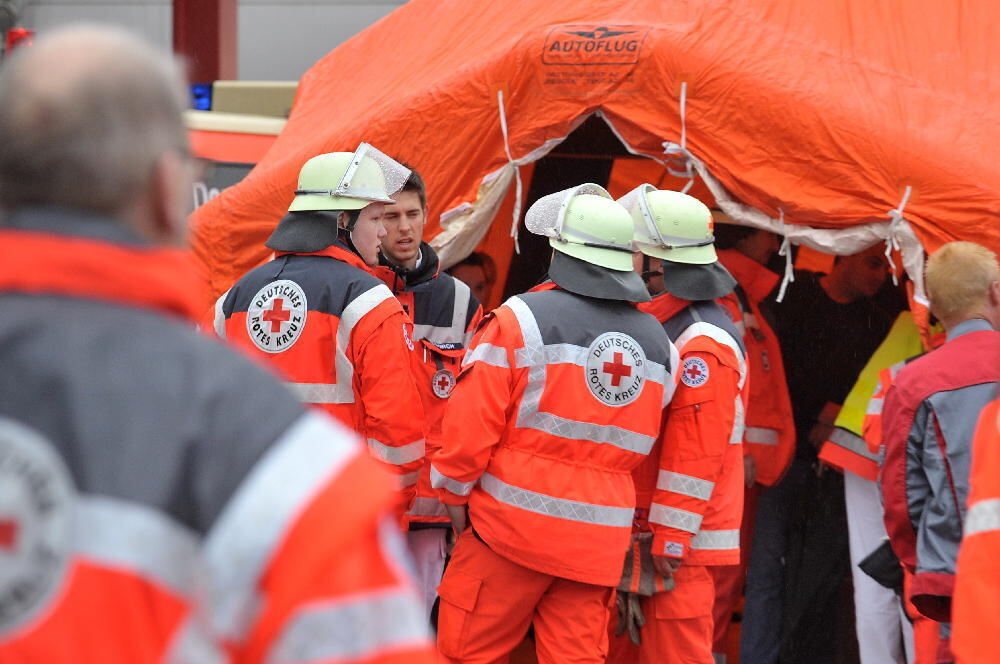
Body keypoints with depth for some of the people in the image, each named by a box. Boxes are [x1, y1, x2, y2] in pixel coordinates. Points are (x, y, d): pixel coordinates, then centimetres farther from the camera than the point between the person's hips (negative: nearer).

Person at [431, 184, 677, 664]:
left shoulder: (522, 318, -9)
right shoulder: (657, 342, 8)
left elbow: (472, 423, -10)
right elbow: (648, 443, 9)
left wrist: (455, 494, 3)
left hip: (514, 522, -5)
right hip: (599, 540, 5)